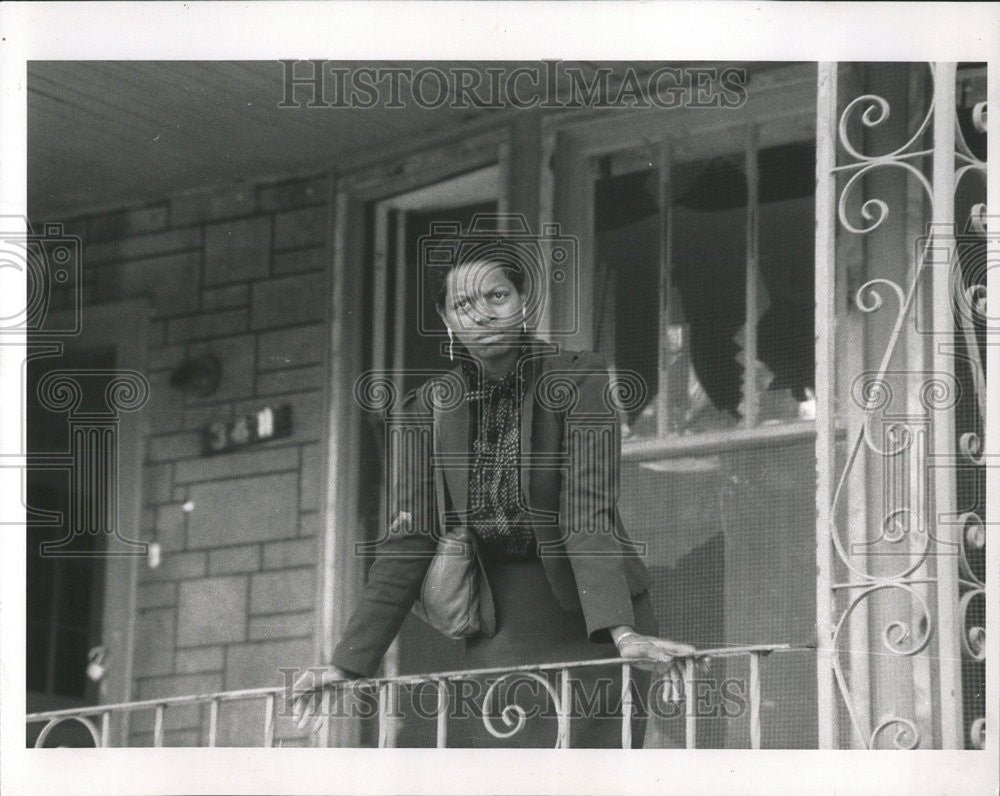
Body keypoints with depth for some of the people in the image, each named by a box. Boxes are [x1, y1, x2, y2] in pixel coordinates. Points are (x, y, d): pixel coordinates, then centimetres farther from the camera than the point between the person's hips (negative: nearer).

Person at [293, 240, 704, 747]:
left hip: (586, 624, -4)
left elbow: (589, 511, -20)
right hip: (500, 630, 4)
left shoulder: (579, 379, -9)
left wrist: (623, 631, -34)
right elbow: (407, 544, 3)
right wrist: (348, 664, -3)